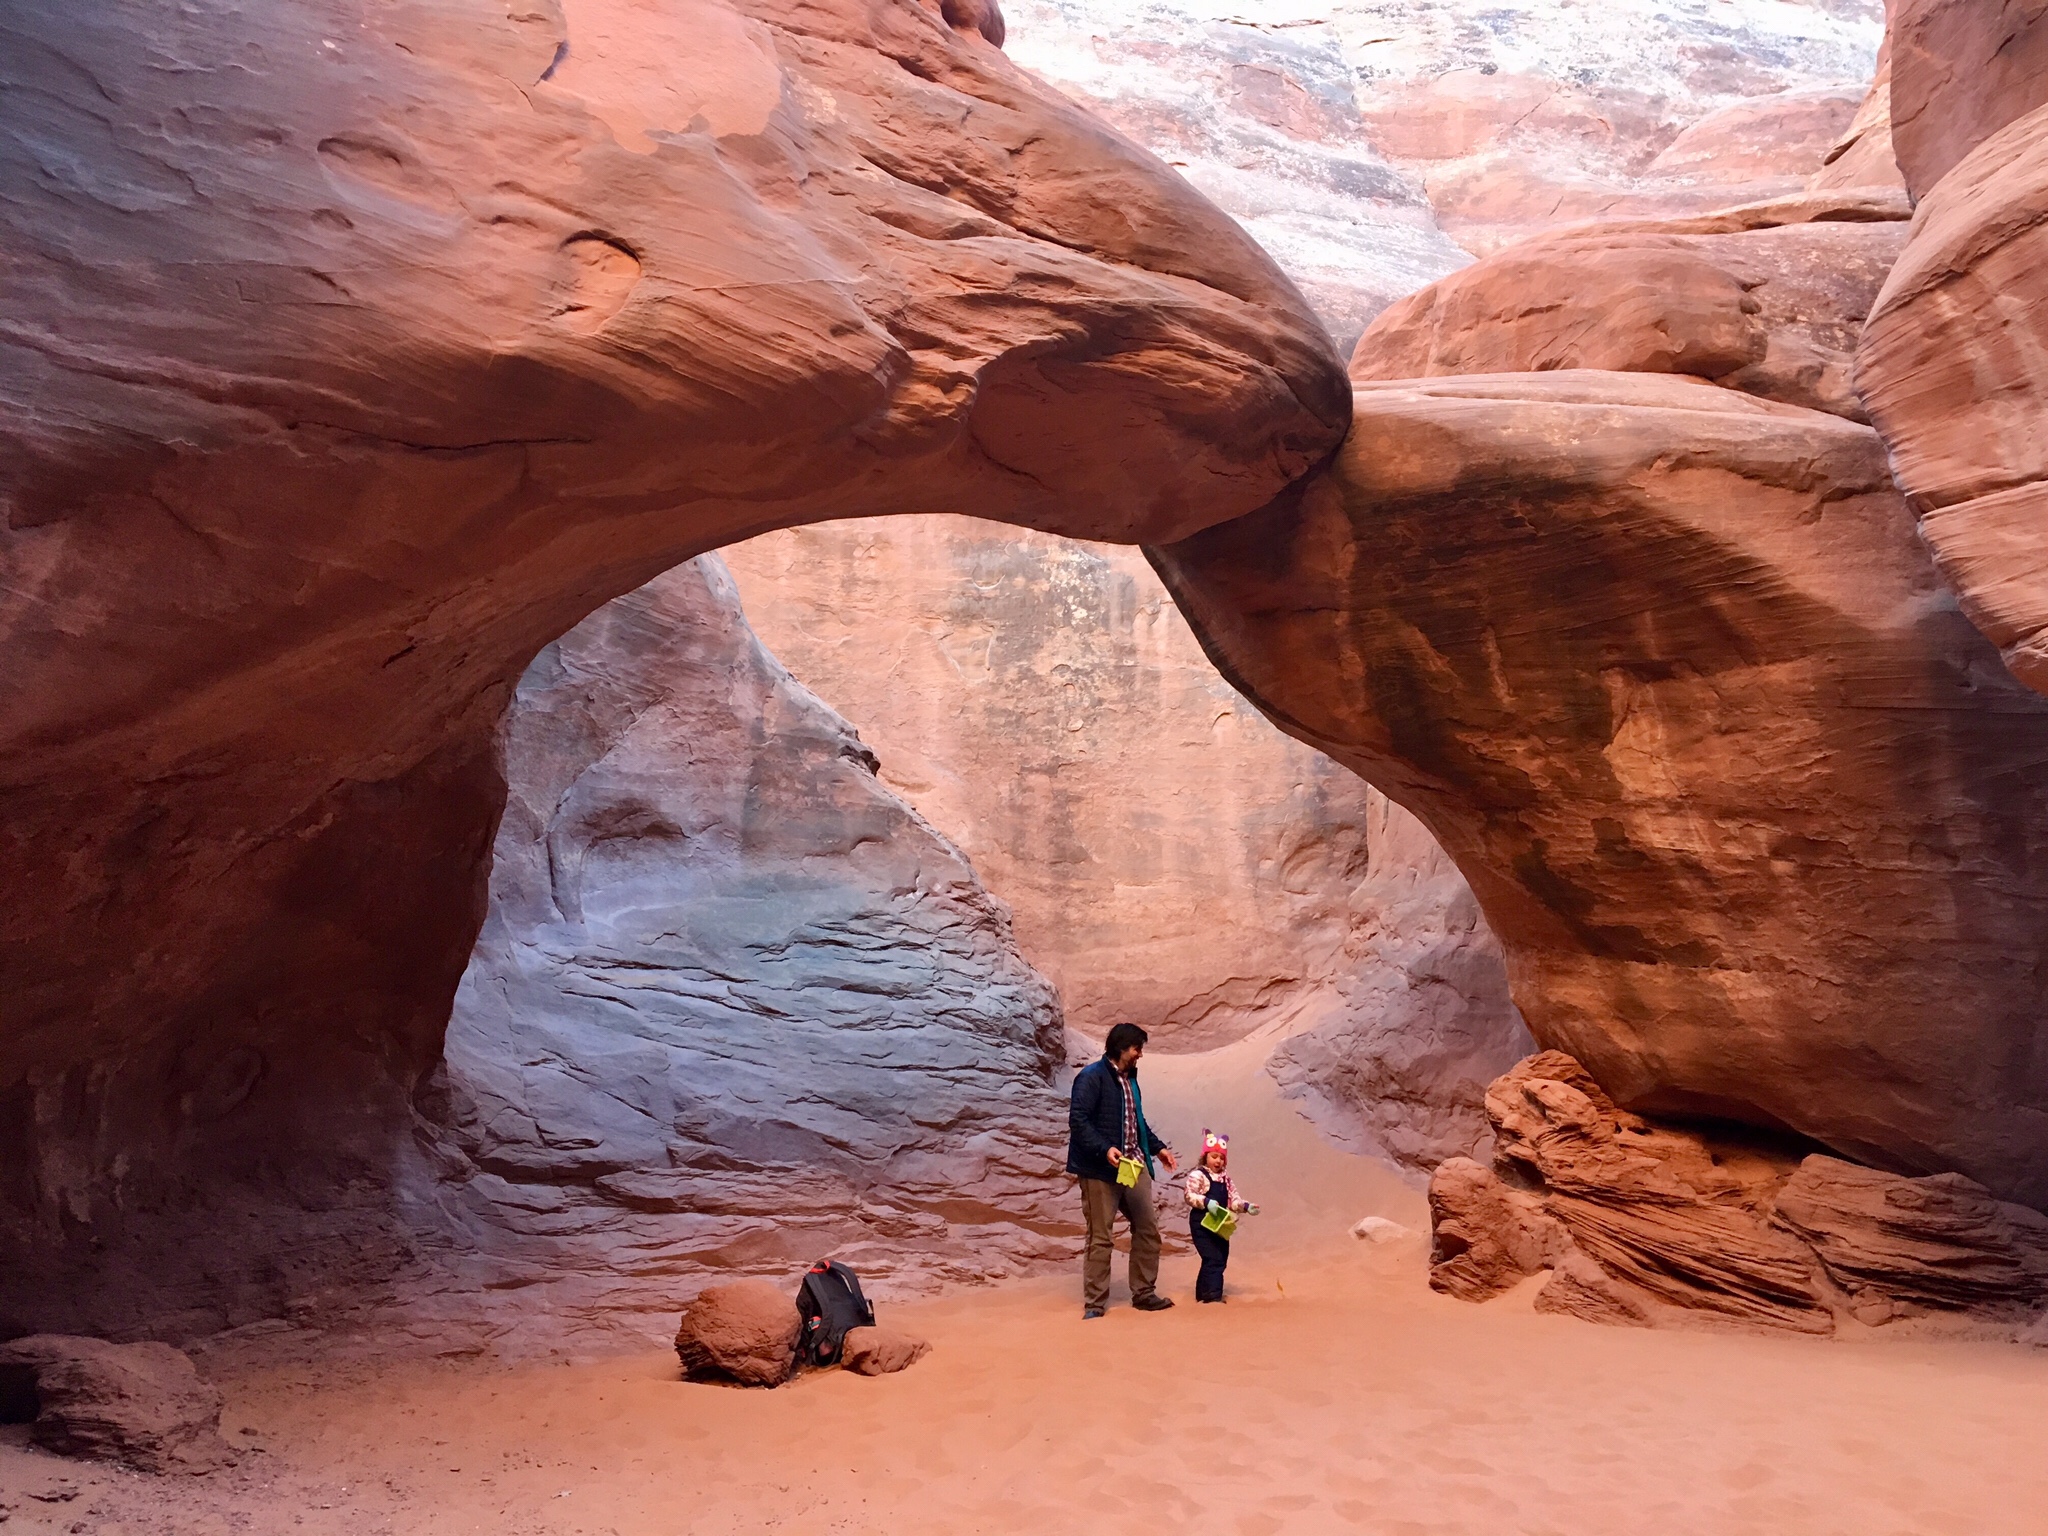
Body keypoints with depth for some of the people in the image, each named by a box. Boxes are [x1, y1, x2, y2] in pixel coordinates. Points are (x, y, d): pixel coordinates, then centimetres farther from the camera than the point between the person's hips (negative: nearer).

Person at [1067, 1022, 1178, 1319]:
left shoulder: (1129, 1078, 16)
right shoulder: (1092, 1076, -11)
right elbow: (1078, 1120, -19)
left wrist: (1158, 1147, 16)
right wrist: (1104, 1149, -27)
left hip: (1135, 1166, 8)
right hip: (1100, 1170, -8)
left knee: (1148, 1229, 9)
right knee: (1100, 1237, -1)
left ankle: (1144, 1293, 22)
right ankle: (1094, 1303, 8)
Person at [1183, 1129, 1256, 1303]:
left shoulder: (1226, 1180, 15)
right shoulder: (1197, 1175, -8)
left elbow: (1234, 1200, 12)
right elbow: (1189, 1195, -17)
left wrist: (1246, 1206, -7)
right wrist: (1206, 1202, -30)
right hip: (1202, 1223, -8)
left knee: (1221, 1260, 11)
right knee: (1213, 1259, -15)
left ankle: (1202, 1293, 22)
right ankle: (1213, 1295, -15)